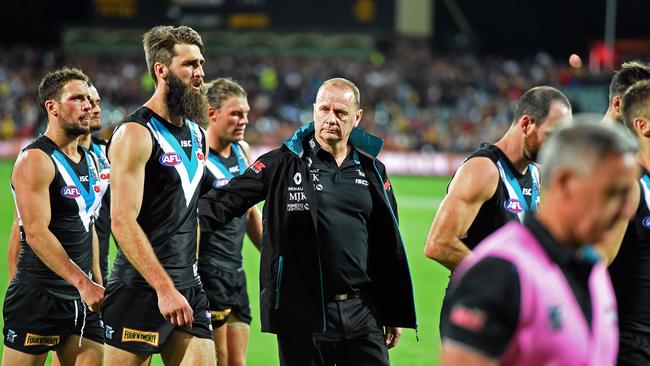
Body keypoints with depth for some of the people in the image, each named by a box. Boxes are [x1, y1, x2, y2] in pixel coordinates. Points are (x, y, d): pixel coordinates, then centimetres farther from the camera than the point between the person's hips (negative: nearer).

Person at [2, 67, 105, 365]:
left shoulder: (89, 160, 14)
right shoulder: (35, 160, -12)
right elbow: (37, 233, -21)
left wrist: (97, 282, 19)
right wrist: (81, 282, -26)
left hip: (82, 296, 8)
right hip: (38, 296, -8)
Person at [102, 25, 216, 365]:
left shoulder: (196, 134, 15)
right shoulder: (136, 133, -11)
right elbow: (122, 222, -18)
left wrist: (190, 279, 17)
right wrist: (164, 288, -23)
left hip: (188, 287, 7)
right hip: (142, 288, -7)